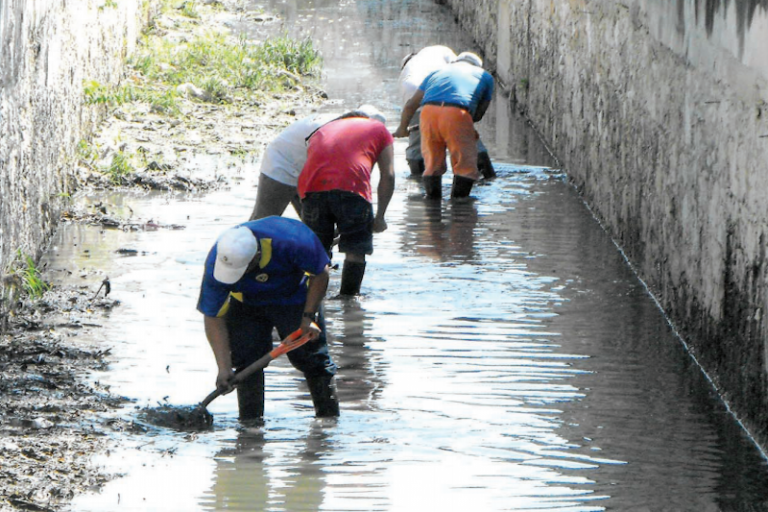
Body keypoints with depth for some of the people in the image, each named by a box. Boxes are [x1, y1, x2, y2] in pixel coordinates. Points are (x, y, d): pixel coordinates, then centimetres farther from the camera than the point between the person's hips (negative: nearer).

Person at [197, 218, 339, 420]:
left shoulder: (291, 241, -40)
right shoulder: (215, 264, -32)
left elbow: (320, 274, -19)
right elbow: (214, 319, -24)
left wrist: (308, 318, -21)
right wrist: (224, 368, -29)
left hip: (295, 299, -1)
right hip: (246, 304, 1)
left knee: (312, 357, -5)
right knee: (245, 359, -11)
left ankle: (329, 416, 9)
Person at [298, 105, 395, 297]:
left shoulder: (324, 130, 37)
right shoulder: (380, 130, 26)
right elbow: (388, 175, 15)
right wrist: (380, 216, 14)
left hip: (311, 187, 4)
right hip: (351, 187, -4)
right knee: (356, 249, 8)